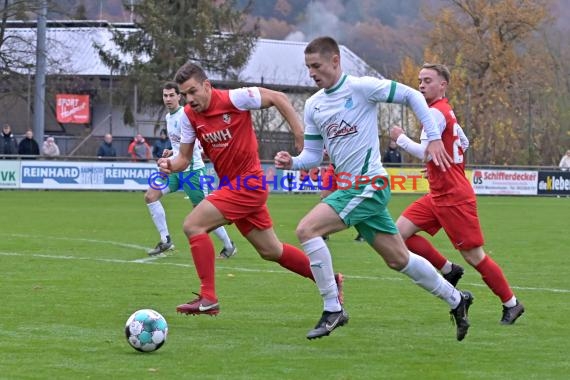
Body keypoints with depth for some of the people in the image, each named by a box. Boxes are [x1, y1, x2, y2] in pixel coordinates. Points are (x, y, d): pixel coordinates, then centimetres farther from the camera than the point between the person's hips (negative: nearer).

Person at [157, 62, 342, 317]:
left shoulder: (234, 99, -16)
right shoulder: (188, 115, 2)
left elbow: (277, 98, -9)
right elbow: (184, 158, 6)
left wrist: (301, 136, -12)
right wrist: (170, 164, -17)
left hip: (247, 183, -8)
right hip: (230, 184, 8)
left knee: (193, 225, -18)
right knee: (271, 251, 16)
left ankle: (208, 299, -16)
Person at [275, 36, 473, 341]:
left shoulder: (361, 87, -11)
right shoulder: (313, 105, 11)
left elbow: (412, 96, -7)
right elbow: (313, 155, 14)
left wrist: (434, 138, -9)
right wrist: (292, 162, -7)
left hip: (369, 184, -8)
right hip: (347, 187, 8)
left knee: (306, 229, -20)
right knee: (398, 259, 13)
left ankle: (333, 309, -14)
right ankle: (456, 299, 30)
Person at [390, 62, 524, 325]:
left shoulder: (436, 113, -16)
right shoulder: (446, 112, 14)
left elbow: (425, 151, -25)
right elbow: (464, 143, 27)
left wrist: (400, 139, -10)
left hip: (454, 198, -10)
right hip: (438, 195, 10)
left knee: (474, 256, -4)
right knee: (400, 232, -1)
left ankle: (511, 304, 8)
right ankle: (448, 270, 9)